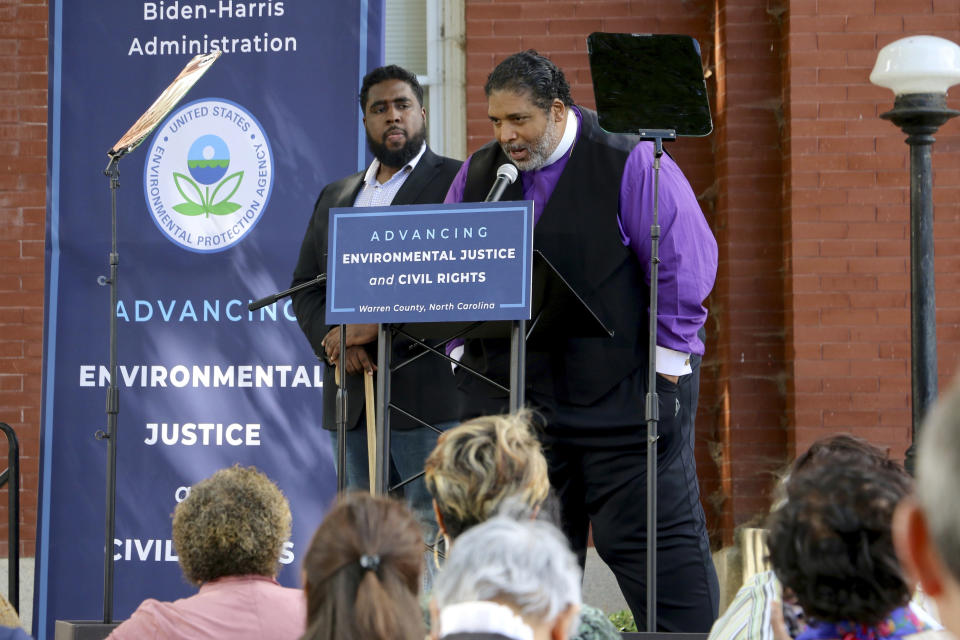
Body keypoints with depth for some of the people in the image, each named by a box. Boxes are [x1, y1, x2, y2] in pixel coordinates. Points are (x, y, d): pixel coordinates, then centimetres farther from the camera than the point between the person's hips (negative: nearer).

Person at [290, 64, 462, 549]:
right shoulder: (335, 196, 21)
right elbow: (305, 289, 17)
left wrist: (377, 327, -17)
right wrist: (334, 341, -4)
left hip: (427, 394, -6)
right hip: (352, 400, 6)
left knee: (434, 540, -9)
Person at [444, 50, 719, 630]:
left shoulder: (629, 163, -8)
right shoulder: (477, 175, 8)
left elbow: (685, 263, -11)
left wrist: (668, 360, -12)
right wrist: (464, 353, 8)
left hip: (623, 396, -5)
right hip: (509, 395, 5)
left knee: (651, 543, -3)